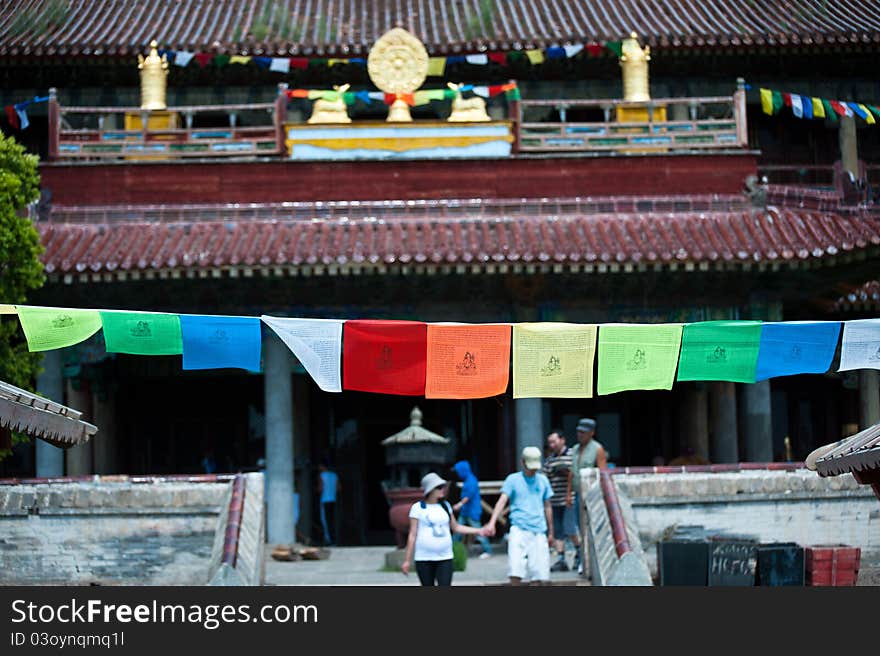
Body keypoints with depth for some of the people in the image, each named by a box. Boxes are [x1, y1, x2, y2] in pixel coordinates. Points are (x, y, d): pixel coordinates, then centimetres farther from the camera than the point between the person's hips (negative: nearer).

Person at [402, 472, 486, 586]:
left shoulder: (445, 506, 10)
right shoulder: (418, 508, -2)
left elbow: (455, 527, 17)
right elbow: (412, 535, -2)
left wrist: (479, 531, 9)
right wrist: (407, 560, -3)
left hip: (445, 558, 3)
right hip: (424, 559, -3)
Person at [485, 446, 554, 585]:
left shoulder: (543, 480, 13)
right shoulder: (513, 479, 3)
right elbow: (502, 501, -8)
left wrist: (550, 532, 23)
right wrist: (492, 522, -23)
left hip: (539, 532, 3)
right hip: (519, 530, -3)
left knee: (541, 571, 0)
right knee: (515, 570, -13)